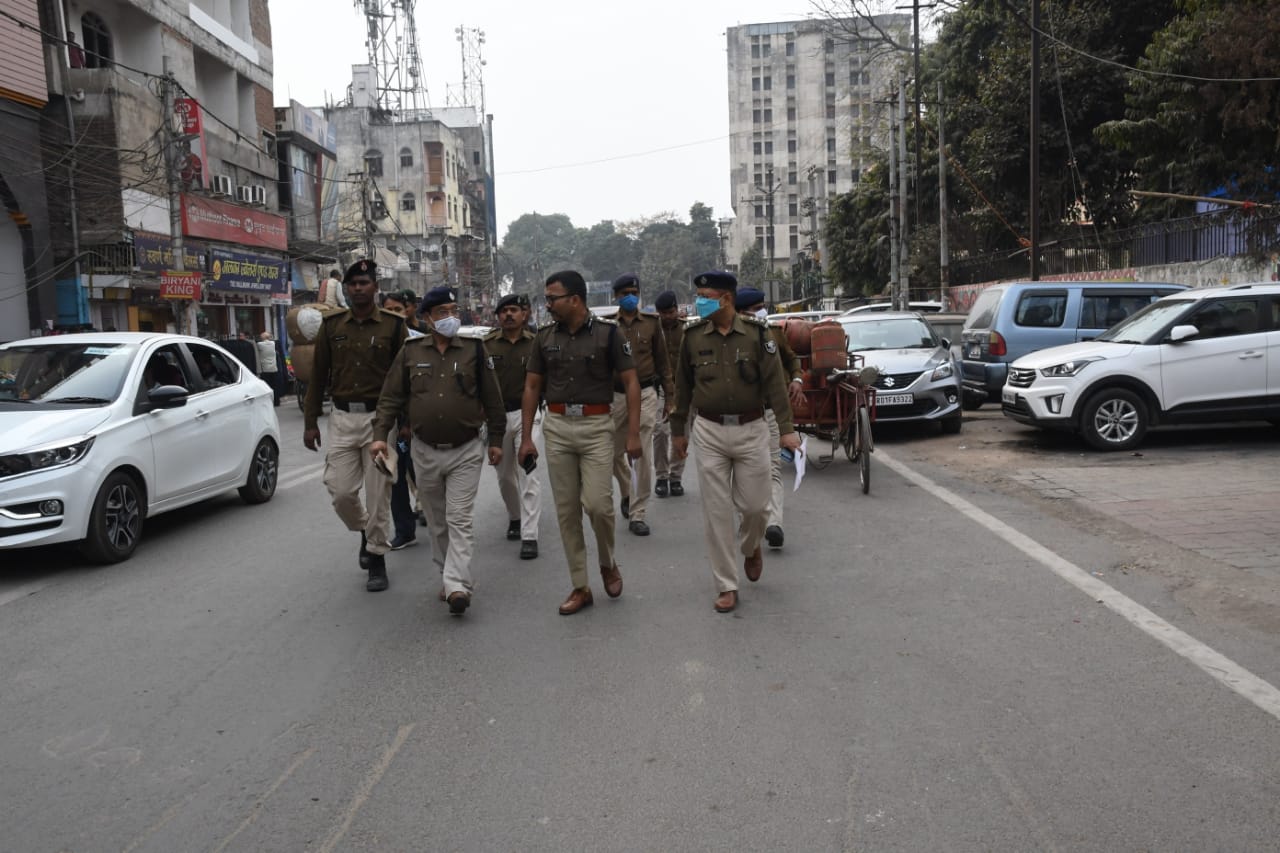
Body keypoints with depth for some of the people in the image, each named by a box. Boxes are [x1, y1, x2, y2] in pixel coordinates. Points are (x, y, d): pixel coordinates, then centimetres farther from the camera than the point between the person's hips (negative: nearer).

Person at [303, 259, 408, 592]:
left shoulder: (393, 325, 0)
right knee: (340, 490, -1)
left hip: (379, 417, -2)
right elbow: (318, 376, 10)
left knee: (378, 494, 1)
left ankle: (376, 559, 14)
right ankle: (364, 531, 30)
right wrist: (310, 422, 7)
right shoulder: (332, 325, 7)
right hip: (342, 418, 2)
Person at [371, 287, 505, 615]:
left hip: (465, 452, -3)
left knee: (460, 520, -8)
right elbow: (391, 397, 5)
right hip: (425, 452, 3)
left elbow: (492, 398, 3)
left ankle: (457, 586, -12)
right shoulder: (411, 352, 3)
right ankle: (450, 576, 26)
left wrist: (496, 440, 3)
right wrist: (380, 434, -5)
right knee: (437, 522, 12)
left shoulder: (474, 350, 0)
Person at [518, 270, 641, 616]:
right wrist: (526, 437, 5)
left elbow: (631, 383, -4)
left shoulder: (607, 333, -4)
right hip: (557, 428, 4)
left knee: (597, 503, -12)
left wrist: (633, 434, -12)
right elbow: (532, 387, 11)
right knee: (566, 510, 5)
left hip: (596, 426, -3)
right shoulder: (545, 336, 6)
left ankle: (608, 563, 19)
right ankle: (580, 587, 16)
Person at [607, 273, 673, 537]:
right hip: (615, 395, 1)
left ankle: (637, 513, 6)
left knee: (644, 456, -4)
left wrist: (670, 394, 5)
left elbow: (662, 360, 7)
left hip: (645, 394, -1)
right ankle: (627, 493, 40)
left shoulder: (651, 322, 4)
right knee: (615, 452, 12)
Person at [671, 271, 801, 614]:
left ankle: (750, 548, 40)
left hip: (750, 430, -1)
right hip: (709, 432, 1)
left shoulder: (756, 333, -4)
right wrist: (678, 430, 15)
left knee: (755, 505, 5)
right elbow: (683, 387, 10)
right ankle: (727, 586, 13)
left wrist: (786, 428, -11)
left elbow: (774, 382, -5)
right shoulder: (693, 336, 1)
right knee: (716, 512, 2)